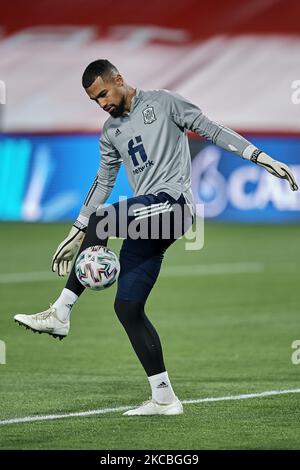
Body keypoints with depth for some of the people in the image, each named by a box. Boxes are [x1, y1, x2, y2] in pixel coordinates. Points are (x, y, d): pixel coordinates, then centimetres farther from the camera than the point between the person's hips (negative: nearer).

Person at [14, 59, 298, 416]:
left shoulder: (162, 102, 4)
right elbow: (103, 182, 30)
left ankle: (61, 314, -25)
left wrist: (263, 158, -7)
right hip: (148, 220, 8)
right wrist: (76, 233, 26)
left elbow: (213, 132, 2)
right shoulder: (111, 132, 22)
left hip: (173, 200, -7)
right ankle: (164, 399, 4)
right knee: (127, 308, -1)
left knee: (100, 219, -28)